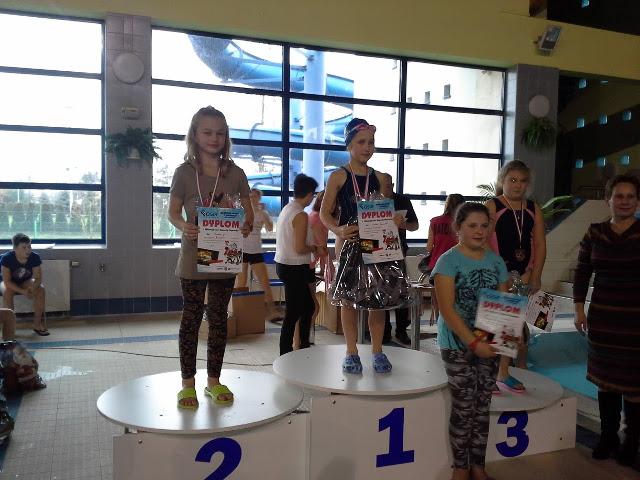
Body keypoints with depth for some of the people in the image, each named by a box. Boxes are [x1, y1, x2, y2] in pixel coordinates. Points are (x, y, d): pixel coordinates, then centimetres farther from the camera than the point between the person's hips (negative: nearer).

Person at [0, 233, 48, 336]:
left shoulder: (35, 257, -20)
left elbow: (38, 278, -16)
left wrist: (32, 288, -39)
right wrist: (23, 291, -37)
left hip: (26, 282, 2)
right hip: (10, 283, -2)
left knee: (41, 289, -25)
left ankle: (37, 323, -17)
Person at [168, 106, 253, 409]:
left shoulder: (235, 173, 3)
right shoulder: (184, 172, -2)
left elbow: (249, 212, 8)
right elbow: (173, 213, 1)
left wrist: (246, 227, -15)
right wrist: (184, 226, -21)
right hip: (194, 255, -2)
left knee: (219, 318, 10)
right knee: (191, 317, 6)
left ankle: (214, 380, 24)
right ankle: (188, 383, 18)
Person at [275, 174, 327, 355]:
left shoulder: (287, 209, 9)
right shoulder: (301, 215, -18)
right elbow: (300, 249, -23)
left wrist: (313, 248, 14)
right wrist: (316, 249, -5)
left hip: (283, 264, 10)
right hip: (294, 268, -9)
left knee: (308, 306, 20)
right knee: (293, 314, 0)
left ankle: (304, 347, 31)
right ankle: (285, 356, 8)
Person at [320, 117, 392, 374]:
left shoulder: (379, 178, 8)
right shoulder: (338, 176, -1)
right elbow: (325, 213, -4)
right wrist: (338, 230, -22)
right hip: (348, 242, -2)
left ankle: (377, 350, 16)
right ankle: (351, 352, 16)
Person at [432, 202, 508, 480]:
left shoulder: (496, 262, 5)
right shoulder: (448, 261, -10)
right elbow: (447, 309, -16)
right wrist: (473, 342, -20)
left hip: (489, 344, 5)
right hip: (458, 345, -4)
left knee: (482, 408, 12)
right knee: (464, 408, 3)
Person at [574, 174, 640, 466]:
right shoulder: (595, 233, 3)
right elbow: (582, 272, 9)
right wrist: (579, 309, 5)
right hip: (602, 319, 3)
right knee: (605, 378, 13)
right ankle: (608, 436, 29)